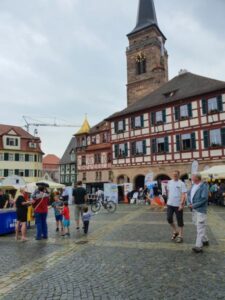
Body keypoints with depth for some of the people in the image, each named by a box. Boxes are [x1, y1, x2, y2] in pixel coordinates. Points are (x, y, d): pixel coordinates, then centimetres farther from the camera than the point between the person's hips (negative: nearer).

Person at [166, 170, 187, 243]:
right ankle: (175, 232, 26)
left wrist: (181, 204, -24)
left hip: (178, 205, -5)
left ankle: (180, 236, 18)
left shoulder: (181, 184, -10)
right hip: (170, 204, 5)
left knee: (180, 221, 5)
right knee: (169, 218, 3)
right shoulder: (169, 182, 6)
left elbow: (184, 195, -15)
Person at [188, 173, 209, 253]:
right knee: (198, 226, 19)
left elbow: (204, 198, -20)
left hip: (201, 210, -8)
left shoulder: (204, 186, -13)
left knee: (200, 227, -5)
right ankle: (205, 240, 37)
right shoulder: (193, 185, 10)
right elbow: (189, 194, 15)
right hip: (194, 210, 8)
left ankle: (199, 246, -2)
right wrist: (189, 203, -3)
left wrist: (194, 205, -17)